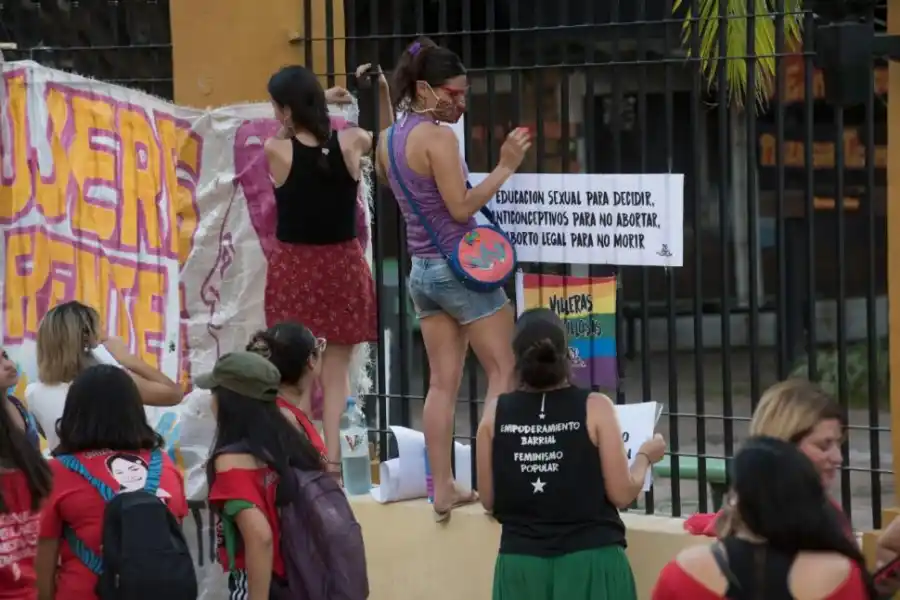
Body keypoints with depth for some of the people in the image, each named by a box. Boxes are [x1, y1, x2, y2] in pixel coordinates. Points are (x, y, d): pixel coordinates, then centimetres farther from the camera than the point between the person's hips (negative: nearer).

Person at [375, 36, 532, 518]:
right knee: (504, 371, 2)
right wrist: (505, 167, -17)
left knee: (443, 382, 8)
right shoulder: (438, 137, -17)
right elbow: (461, 207, -20)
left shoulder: (390, 141, 7)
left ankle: (443, 488, 6)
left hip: (422, 270, 8)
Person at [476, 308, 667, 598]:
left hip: (522, 565, 2)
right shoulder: (594, 408, -7)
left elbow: (489, 500, 7)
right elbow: (622, 494, -5)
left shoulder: (496, 414, 1)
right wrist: (645, 456, 13)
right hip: (590, 561, -2)